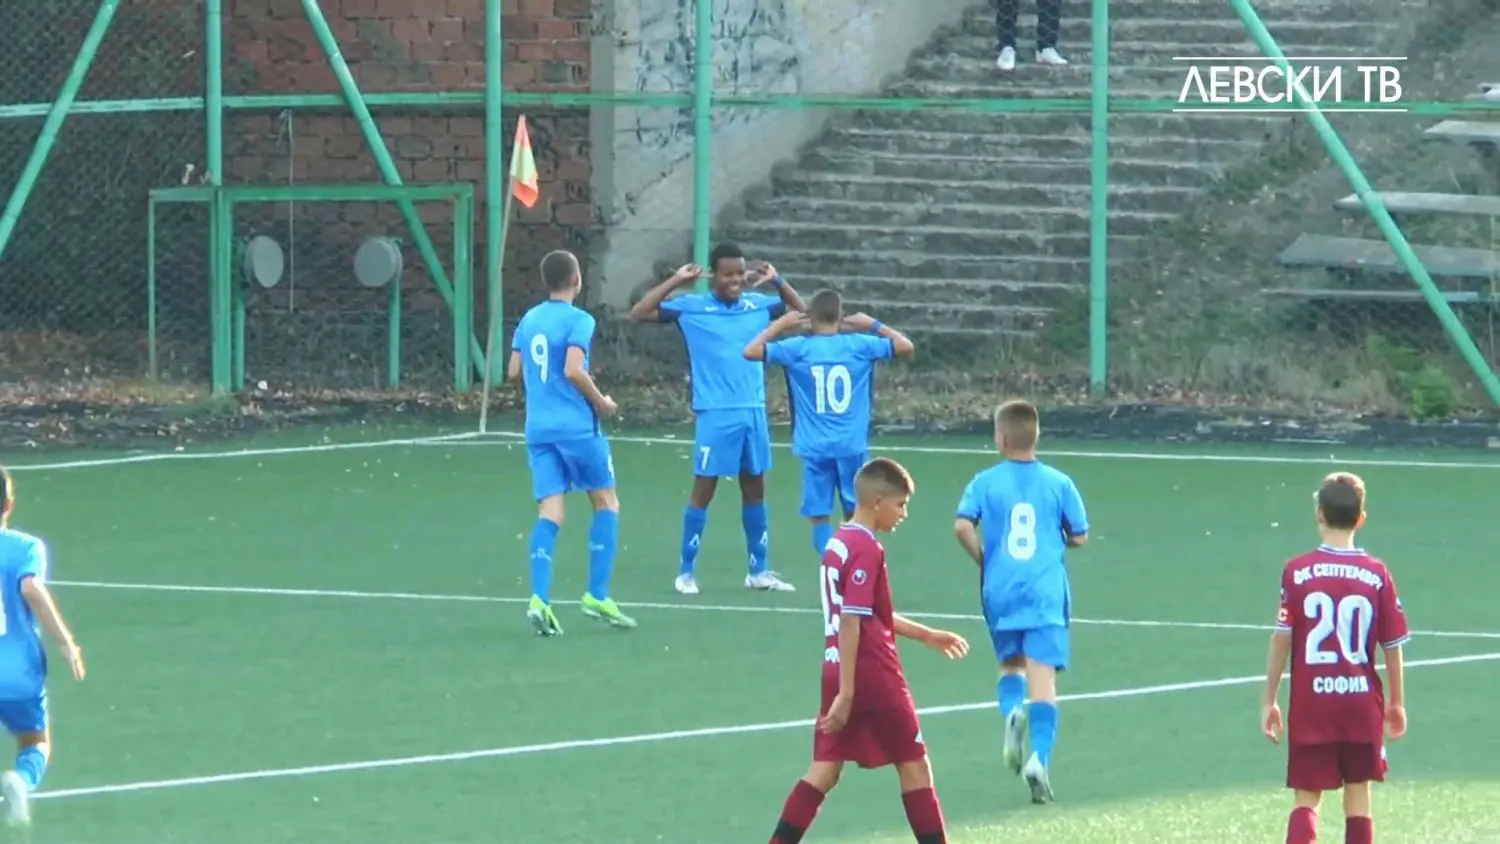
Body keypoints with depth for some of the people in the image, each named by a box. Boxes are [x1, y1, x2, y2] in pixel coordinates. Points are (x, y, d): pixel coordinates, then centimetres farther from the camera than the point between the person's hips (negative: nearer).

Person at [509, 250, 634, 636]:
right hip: (576, 426, -5)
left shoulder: (529, 320, 11)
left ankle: (539, 599, -15)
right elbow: (573, 370, -20)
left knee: (550, 512, 1)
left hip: (538, 427, 5)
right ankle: (597, 596, 5)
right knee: (606, 502, 10)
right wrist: (600, 402, -6)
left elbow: (514, 371, 15)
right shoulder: (578, 320, -10)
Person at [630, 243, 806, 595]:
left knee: (755, 488, 11)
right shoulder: (692, 307, -3)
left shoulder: (758, 304, 8)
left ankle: (759, 571, 19)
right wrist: (675, 282, -10)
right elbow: (639, 313, -6)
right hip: (715, 414, -4)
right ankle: (686, 571, 7)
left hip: (754, 411, 4)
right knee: (704, 489, -1)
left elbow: (802, 312, 18)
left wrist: (778, 282, 4)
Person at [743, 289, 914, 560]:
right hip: (852, 446, 1)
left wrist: (779, 325, 9)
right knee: (855, 516, 13)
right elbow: (906, 347, 6)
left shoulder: (799, 348, -4)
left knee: (819, 516, 2)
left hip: (815, 447, -1)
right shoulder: (860, 345, 0)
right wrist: (874, 325, 15)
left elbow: (751, 351, -1)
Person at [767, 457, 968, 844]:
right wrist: (846, 693, -22)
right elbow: (850, 623, -22)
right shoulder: (867, 551, -17)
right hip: (873, 675, -8)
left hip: (840, 672, 8)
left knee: (825, 770, 8)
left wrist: (926, 635, 28)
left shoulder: (838, 543, 12)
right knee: (914, 765, 5)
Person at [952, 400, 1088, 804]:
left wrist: (982, 558, 3)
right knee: (1042, 677, -4)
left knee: (1010, 662, 22)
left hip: (1000, 589, 1)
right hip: (1046, 591, -1)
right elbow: (1079, 537, 5)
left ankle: (1011, 711, -9)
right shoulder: (1058, 483, 2)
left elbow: (963, 526, -13)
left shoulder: (985, 482, 0)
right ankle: (1039, 757, -18)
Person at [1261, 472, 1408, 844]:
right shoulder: (1378, 575, -4)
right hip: (1362, 701, 1)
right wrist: (1396, 703, 15)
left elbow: (1281, 640, -6)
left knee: (1306, 796, 3)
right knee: (1358, 791, 14)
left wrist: (1269, 701, 3)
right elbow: (1393, 646, 1)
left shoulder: (1296, 572, -7)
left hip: (1311, 702, -1)